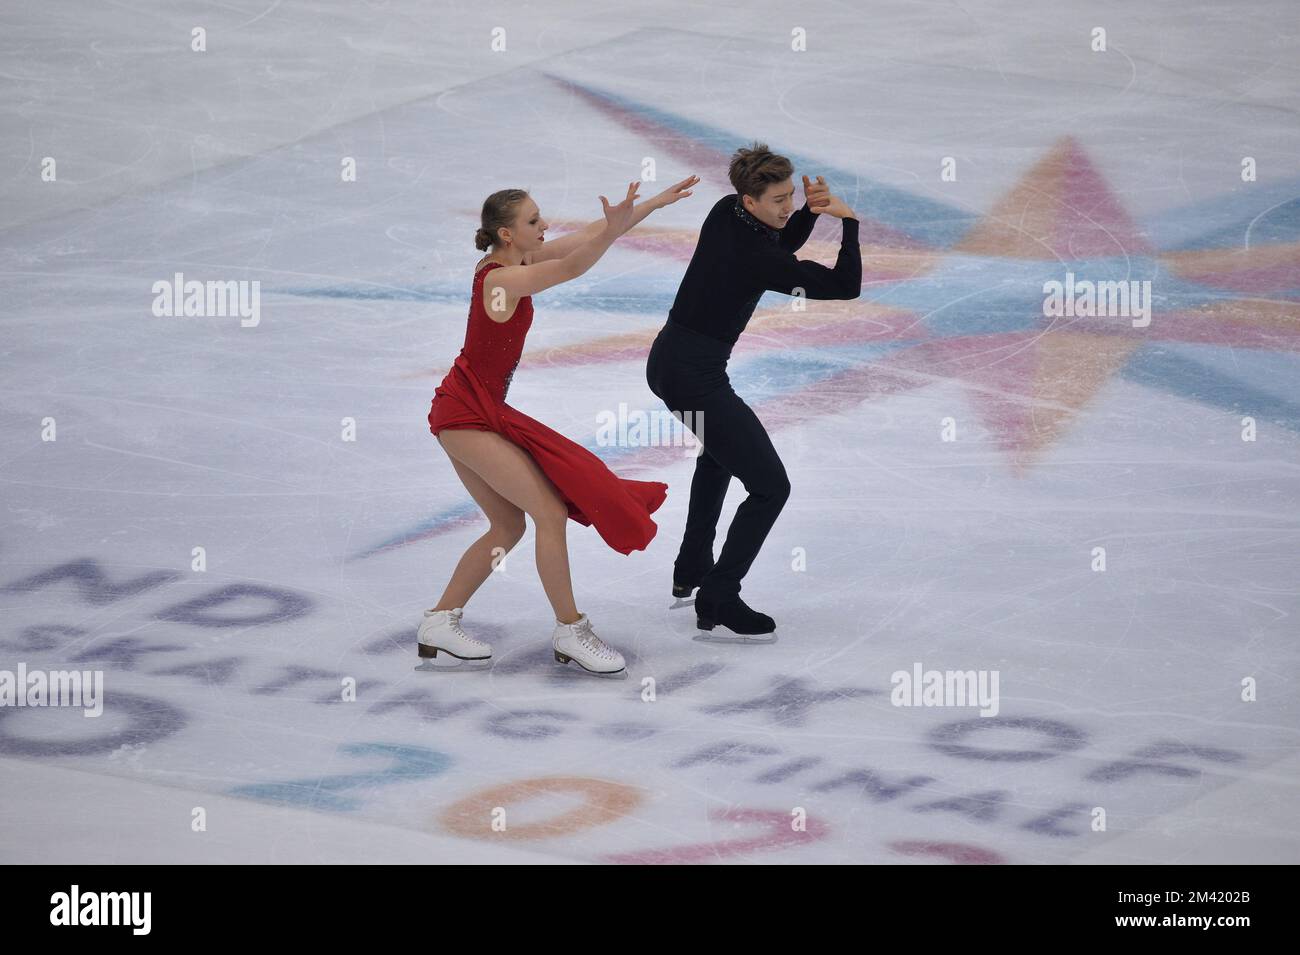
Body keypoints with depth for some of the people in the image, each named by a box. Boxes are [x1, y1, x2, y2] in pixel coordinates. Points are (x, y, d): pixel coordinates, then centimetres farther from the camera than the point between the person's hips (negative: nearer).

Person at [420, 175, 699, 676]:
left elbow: (590, 234, 9)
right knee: (551, 512, -12)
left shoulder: (516, 259, 6)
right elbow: (572, 267, -36)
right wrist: (614, 228, -49)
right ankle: (569, 632, -4)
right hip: (467, 414, -10)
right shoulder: (500, 280, -20)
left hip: (476, 413, 10)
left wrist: (656, 201, 8)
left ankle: (440, 622, 20)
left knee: (508, 527, 14)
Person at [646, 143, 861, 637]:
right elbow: (846, 286, -19)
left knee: (719, 448, 35)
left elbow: (779, 245, 20)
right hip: (695, 377, -10)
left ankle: (691, 569, 40)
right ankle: (716, 603, -5)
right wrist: (847, 220, -11)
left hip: (667, 361, 10)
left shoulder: (726, 212, 1)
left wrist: (811, 210, 2)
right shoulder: (753, 258, -22)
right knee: (770, 486, -4)